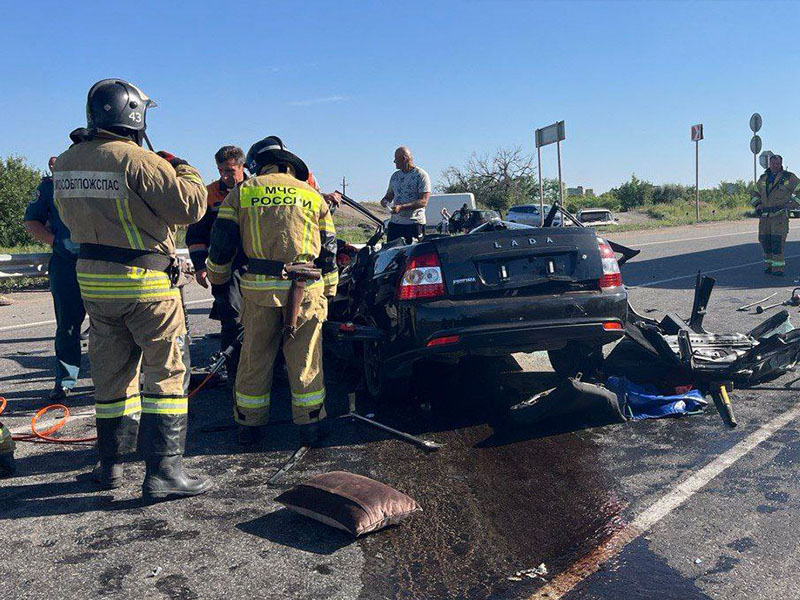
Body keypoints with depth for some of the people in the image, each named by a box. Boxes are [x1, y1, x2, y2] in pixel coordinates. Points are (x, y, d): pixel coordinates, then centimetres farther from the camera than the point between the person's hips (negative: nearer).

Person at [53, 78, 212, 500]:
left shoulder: (65, 163, 7)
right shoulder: (139, 161, -18)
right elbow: (191, 207, -17)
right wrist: (184, 170, 1)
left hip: (92, 277, 7)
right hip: (145, 282, -7)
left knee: (111, 374, 17)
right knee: (165, 374, 0)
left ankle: (111, 464, 27)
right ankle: (163, 471, -1)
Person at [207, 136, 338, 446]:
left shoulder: (242, 191, 9)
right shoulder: (312, 195, 13)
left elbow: (222, 242, 7)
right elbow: (329, 249, 13)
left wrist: (217, 276, 23)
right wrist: (329, 292, 21)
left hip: (260, 287, 0)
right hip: (306, 289, 1)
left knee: (255, 359, 12)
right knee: (306, 360, 9)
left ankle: (248, 424, 21)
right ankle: (309, 424, 15)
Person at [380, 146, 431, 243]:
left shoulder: (421, 175, -5)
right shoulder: (395, 176, 17)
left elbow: (423, 202, -14)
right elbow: (389, 195, 26)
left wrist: (401, 207, -23)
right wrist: (385, 201, 0)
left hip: (414, 223, -6)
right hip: (395, 222, 6)